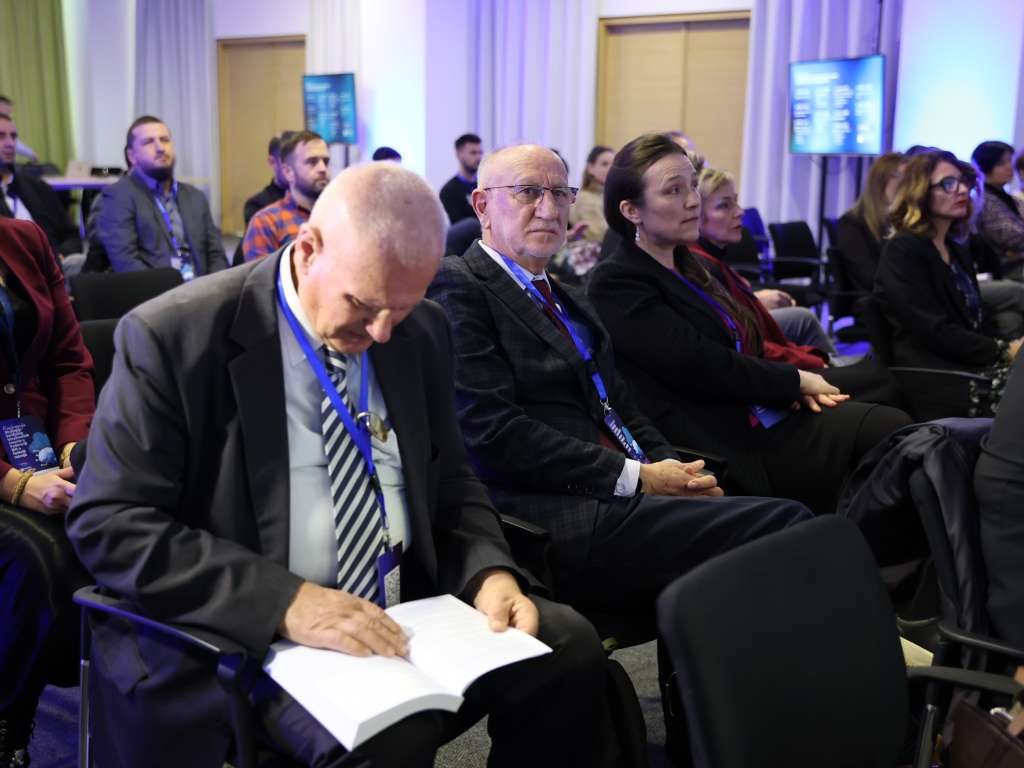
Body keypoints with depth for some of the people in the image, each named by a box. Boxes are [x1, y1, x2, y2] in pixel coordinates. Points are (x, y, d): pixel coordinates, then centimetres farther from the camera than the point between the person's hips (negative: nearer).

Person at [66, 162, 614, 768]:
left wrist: (488, 571, -8)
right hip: (249, 632, -5)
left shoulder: (422, 332, 4)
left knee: (570, 646, -14)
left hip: (406, 606, 6)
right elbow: (109, 524, -14)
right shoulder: (173, 337, -13)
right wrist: (285, 601, -26)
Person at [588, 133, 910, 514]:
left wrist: (795, 387, -2)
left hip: (771, 416, 8)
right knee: (891, 433, -18)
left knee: (894, 425, -12)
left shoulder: (685, 266, 17)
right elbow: (701, 365, -16)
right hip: (733, 449, -8)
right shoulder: (615, 284, -10)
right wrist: (795, 380, -5)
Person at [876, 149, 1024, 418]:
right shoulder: (902, 251, -6)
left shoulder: (956, 251, 21)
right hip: (936, 380, -8)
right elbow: (934, 331, -14)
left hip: (973, 363, 8)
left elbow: (976, 322, 18)